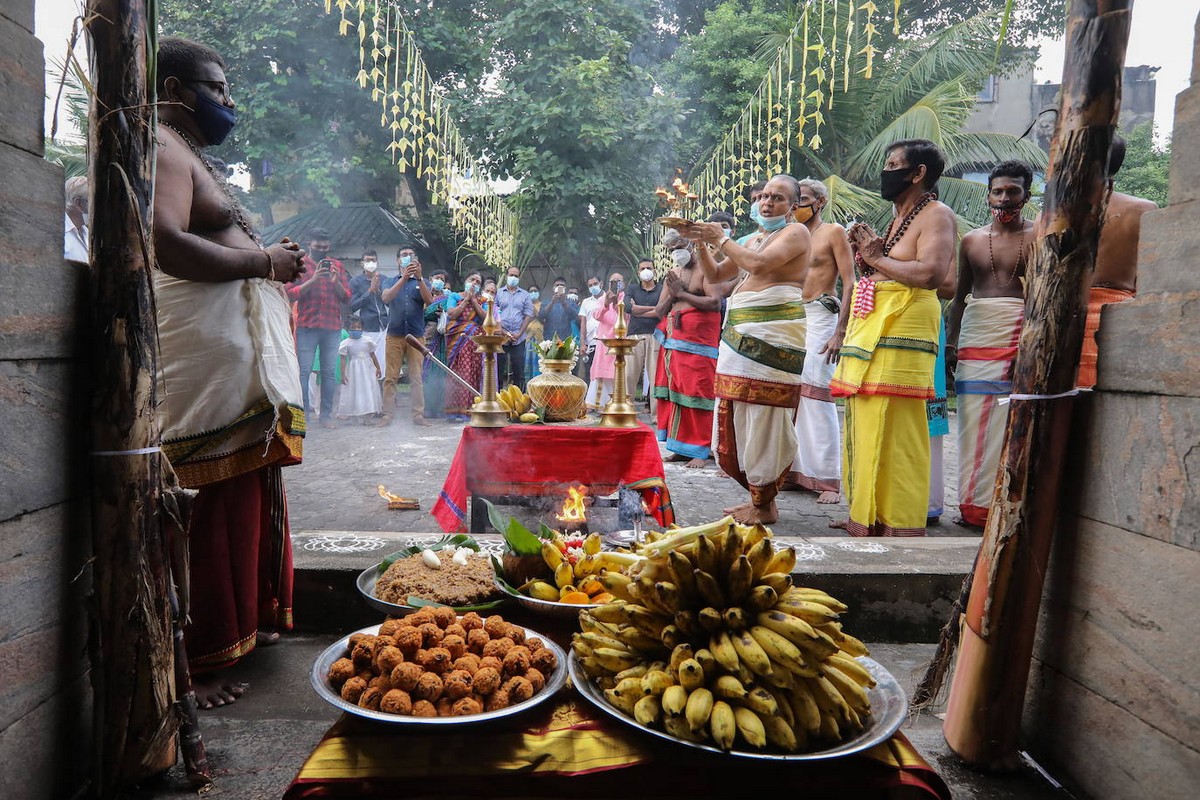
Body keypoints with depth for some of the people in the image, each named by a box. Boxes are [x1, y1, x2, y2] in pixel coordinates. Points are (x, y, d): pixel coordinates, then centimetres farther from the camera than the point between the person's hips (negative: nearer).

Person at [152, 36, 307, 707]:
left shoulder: (192, 155, 25)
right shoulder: (162, 148, -7)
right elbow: (169, 246, -23)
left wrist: (273, 261, 13)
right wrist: (264, 261, -15)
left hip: (245, 359, 11)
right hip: (207, 357, -11)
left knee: (247, 495, 16)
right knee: (210, 506, -7)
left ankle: (244, 622, 29)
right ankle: (194, 662, 4)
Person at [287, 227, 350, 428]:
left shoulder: (337, 266, 15)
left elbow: (347, 297, 11)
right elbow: (291, 294, -2)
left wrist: (336, 282, -7)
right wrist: (313, 280, -13)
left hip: (333, 327, 3)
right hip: (306, 326, -3)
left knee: (330, 372, 2)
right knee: (304, 371, -7)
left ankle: (326, 415, 6)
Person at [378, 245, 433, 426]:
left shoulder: (421, 282, 12)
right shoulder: (391, 281, 12)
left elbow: (429, 301, -7)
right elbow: (386, 298, -9)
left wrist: (419, 277, -19)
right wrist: (404, 278, -19)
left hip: (416, 335, 0)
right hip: (394, 335, 0)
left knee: (416, 377, -1)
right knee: (390, 377, -2)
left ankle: (418, 415, 1)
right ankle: (387, 414, 1)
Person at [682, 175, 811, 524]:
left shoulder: (796, 232, 0)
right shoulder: (756, 239, 25)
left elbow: (759, 264, -18)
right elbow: (715, 275, 26)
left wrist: (720, 238, -7)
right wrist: (700, 243, 11)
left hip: (773, 337, -9)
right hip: (741, 335, 9)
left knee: (764, 419, -8)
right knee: (737, 419, 7)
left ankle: (764, 506, 1)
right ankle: (757, 494, 18)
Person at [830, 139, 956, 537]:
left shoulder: (936, 215, -3)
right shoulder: (897, 217, 24)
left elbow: (930, 274, -19)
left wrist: (876, 257, -8)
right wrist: (864, 253, 8)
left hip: (902, 333, -9)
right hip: (869, 331, 9)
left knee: (893, 432, -9)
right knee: (867, 430, 9)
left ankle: (900, 526, -2)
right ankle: (868, 519, 17)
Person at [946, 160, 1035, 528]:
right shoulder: (972, 240, 16)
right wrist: (951, 343, 9)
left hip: (1021, 332, -3)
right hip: (976, 333, 3)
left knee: (1014, 421, -7)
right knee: (975, 421, -1)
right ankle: (975, 504, 5)